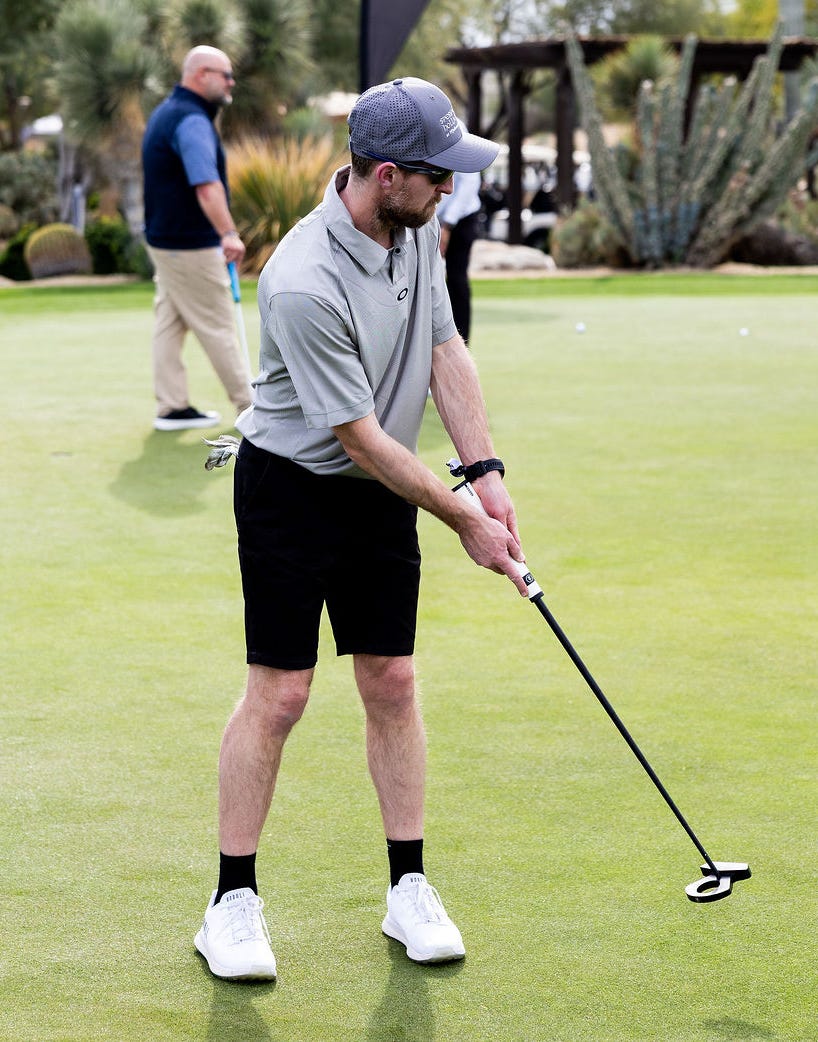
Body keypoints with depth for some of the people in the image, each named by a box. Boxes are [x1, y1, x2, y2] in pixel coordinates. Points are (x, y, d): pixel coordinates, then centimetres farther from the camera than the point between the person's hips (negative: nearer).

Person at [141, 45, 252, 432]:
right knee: (217, 327, 1)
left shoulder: (165, 113, 13)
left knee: (169, 323, 8)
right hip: (191, 246, -10)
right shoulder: (191, 121, -20)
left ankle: (172, 408, 10)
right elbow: (207, 186, -34)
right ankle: (250, 404, 10)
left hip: (163, 238, 10)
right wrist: (229, 234, -43)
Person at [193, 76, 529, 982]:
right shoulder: (306, 285, -30)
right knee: (279, 694, -5)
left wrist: (486, 474, -4)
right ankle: (234, 902, 6)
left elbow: (445, 351, 5)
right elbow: (362, 438, -23)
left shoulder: (417, 229, -4)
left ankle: (408, 890, 14)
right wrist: (464, 522, -15)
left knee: (392, 682, 6)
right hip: (291, 489, -7)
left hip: (381, 495, 7)